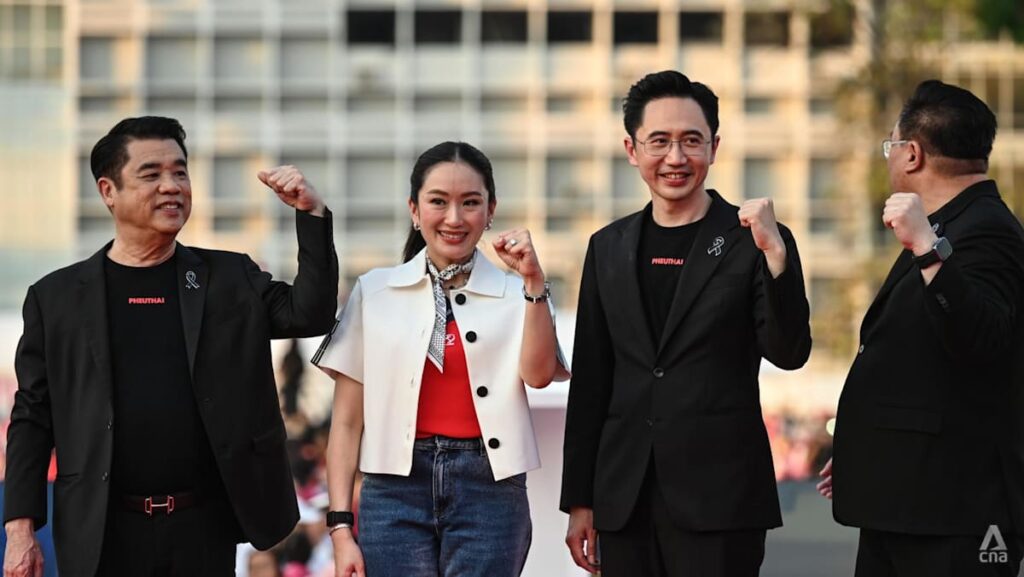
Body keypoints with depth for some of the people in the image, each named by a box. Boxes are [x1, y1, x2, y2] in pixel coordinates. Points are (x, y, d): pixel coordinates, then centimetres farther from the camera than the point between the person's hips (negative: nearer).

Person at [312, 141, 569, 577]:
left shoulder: (516, 294, 6)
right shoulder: (374, 292, 7)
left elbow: (538, 373, -13)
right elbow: (346, 422, 5)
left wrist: (534, 281, -17)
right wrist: (340, 526, 0)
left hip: (489, 489, 0)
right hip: (397, 487, 0)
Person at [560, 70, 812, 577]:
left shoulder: (750, 244, 0)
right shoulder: (609, 248, 12)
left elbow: (789, 354, -10)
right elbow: (590, 381, 13)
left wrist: (774, 252, -22)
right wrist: (579, 500, 12)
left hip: (719, 500, -4)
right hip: (625, 501, 4)